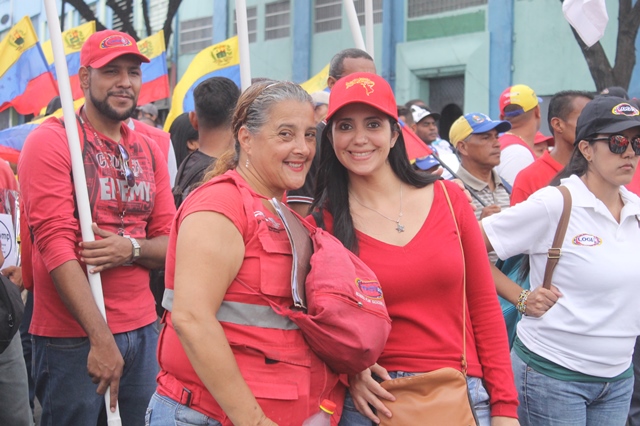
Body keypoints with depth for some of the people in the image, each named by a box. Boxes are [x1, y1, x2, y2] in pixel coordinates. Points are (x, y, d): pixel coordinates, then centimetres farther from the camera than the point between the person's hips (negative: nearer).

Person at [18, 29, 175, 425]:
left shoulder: (150, 151, 12)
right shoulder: (51, 141, -7)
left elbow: (170, 243, 10)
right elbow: (56, 244, -15)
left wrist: (132, 249, -14)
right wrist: (100, 339, -21)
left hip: (143, 330, 5)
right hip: (74, 338, -5)